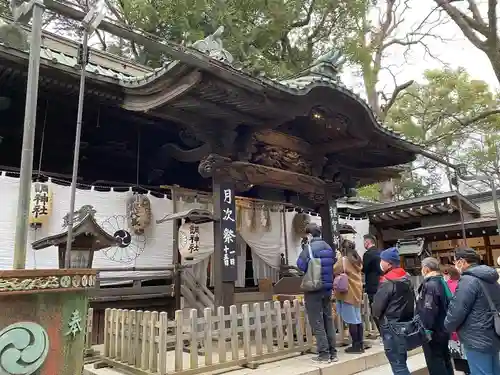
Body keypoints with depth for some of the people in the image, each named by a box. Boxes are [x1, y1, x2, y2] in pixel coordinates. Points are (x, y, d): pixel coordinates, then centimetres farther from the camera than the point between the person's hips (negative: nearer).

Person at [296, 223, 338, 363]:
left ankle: (324, 354, 3)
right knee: (328, 320, 13)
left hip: (313, 289, -7)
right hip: (327, 288, 7)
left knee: (317, 323, 1)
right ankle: (333, 353, 19)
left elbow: (301, 265, -13)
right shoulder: (329, 247, 8)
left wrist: (303, 251, 1)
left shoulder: (309, 248, -14)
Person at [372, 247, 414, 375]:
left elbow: (377, 307, -16)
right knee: (401, 361, 18)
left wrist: (377, 315, 4)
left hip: (392, 327, -9)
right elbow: (411, 301, 15)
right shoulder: (406, 278, 7)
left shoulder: (387, 282, -19)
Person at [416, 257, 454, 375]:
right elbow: (445, 305, 15)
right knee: (445, 360, 21)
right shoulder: (443, 282, 7)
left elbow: (428, 310, -26)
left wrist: (426, 330, -20)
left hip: (433, 332, -9)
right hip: (443, 329, 9)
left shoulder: (429, 285, -22)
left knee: (435, 365, 1)